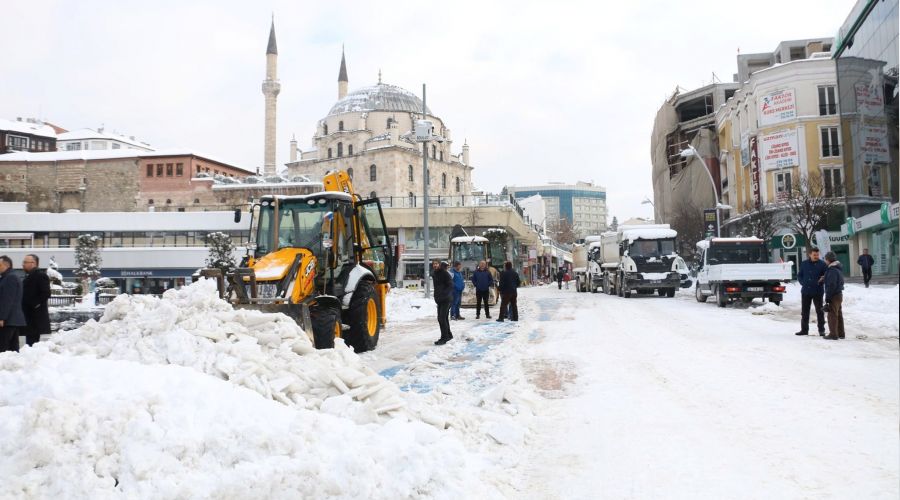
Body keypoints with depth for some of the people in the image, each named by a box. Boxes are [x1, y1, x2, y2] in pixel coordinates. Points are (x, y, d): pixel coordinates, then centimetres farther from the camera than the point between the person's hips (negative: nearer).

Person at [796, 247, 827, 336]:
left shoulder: (822, 264, -3)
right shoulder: (804, 264, 6)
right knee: (804, 311, 9)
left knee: (819, 311, 3)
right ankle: (804, 329, 18)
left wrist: (822, 280, -21)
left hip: (818, 292, -3)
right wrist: (803, 282, -1)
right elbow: (799, 275, 14)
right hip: (805, 291, 3)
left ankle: (821, 330, 12)